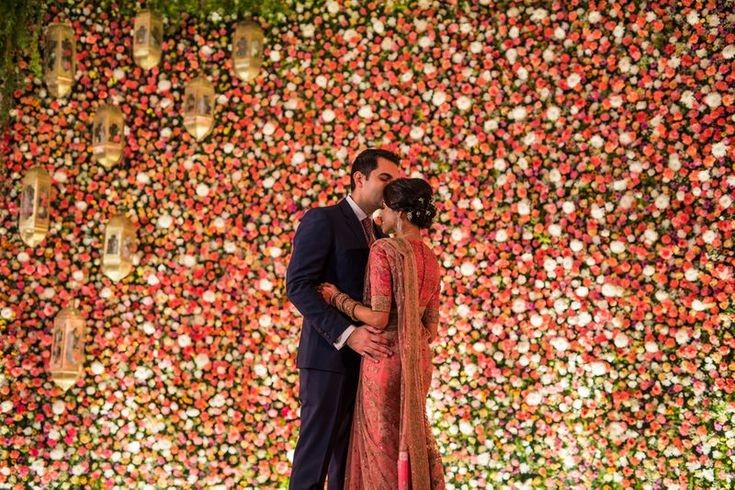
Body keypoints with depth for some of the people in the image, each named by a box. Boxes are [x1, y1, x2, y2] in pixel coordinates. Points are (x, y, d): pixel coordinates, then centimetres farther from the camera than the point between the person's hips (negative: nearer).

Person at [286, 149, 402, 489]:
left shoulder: (378, 234, 18)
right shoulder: (322, 220, -6)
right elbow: (298, 286, -16)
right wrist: (346, 334, -23)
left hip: (364, 359, 8)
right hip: (328, 357, -8)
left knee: (352, 454, 8)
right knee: (316, 451, -5)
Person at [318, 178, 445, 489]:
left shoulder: (383, 250, -14)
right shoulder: (430, 259, 8)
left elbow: (379, 317, -19)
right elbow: (431, 327, 10)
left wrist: (337, 298, -7)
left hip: (386, 359, -7)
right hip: (419, 363, 7)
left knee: (383, 447, 4)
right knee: (412, 441, 16)